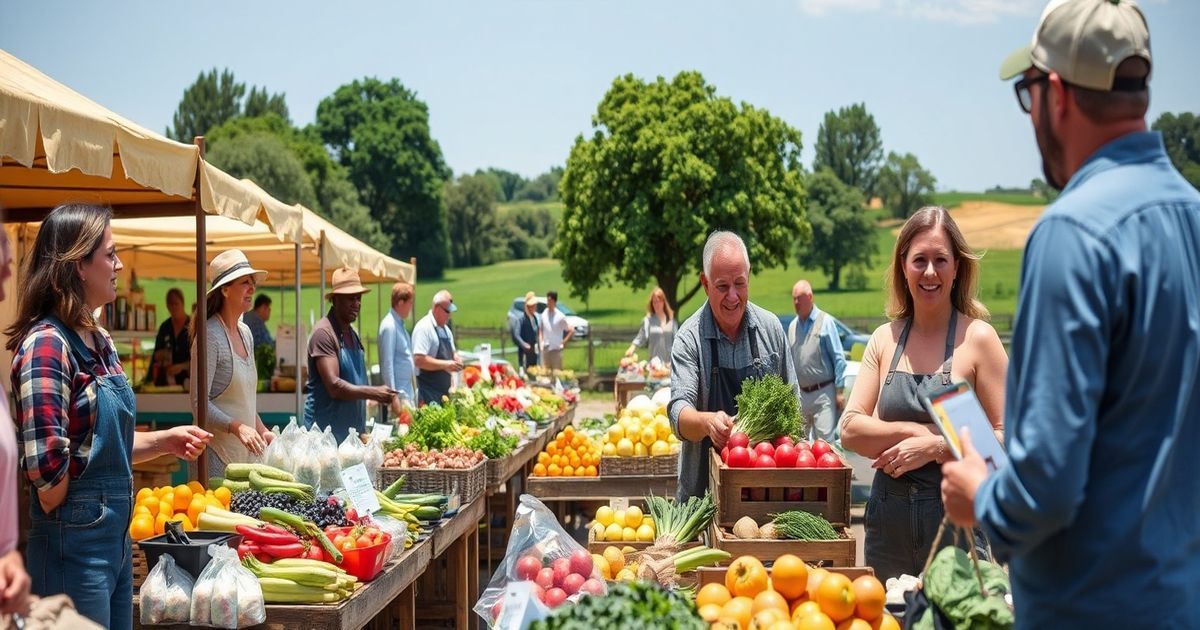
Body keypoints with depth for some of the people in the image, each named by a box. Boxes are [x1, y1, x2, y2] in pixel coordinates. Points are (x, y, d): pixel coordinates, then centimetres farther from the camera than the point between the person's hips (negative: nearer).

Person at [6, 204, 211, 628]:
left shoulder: (99, 340, 9)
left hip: (117, 534, 9)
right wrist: (72, 519, -9)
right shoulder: (46, 345, -18)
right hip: (74, 544, -9)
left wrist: (165, 441, 5)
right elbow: (47, 465, -25)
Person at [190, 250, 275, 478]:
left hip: (246, 450, 8)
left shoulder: (245, 333, 11)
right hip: (217, 452, -8)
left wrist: (262, 430, 10)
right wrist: (237, 427, -28)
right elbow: (199, 402, -17)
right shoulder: (210, 335, -14)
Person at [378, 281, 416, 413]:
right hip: (398, 392, -9)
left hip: (408, 391, 9)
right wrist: (393, 396, -21)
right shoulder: (389, 326, -15)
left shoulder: (400, 325, 13)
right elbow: (387, 364, -18)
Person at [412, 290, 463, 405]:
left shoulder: (446, 329, 15)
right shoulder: (424, 328, -12)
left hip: (444, 389, 8)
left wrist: (456, 358, 5)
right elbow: (419, 359, -21)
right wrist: (445, 364, -22)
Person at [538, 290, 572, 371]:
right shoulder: (543, 315, 3)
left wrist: (563, 342, -5)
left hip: (556, 349, -4)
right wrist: (541, 342, 4)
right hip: (545, 349, 4)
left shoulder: (560, 316, -8)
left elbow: (571, 331, -4)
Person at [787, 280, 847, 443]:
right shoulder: (792, 326, 10)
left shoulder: (825, 322, -4)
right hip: (801, 394, 6)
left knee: (825, 439, -11)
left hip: (823, 393, -6)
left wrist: (839, 391, -10)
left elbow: (838, 358, -6)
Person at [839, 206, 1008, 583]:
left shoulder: (978, 338, -4)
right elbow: (850, 431, 1)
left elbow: (1005, 439, -9)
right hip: (889, 525, 4)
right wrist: (915, 430, -11)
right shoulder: (885, 340, 7)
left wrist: (934, 446, -16)